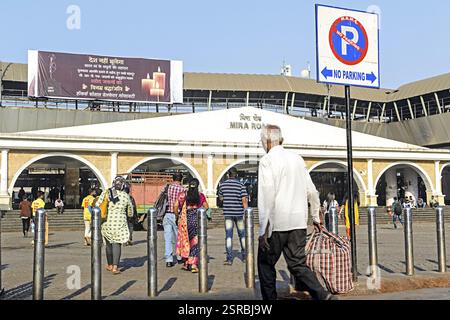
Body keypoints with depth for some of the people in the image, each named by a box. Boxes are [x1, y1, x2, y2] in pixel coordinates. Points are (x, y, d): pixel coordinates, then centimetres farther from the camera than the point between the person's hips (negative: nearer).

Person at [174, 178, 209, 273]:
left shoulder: (183, 195, -1)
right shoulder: (201, 196, 1)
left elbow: (175, 206, -8)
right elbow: (206, 208, 8)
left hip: (185, 220, 1)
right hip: (197, 220, -1)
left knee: (185, 241, 15)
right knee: (195, 242, 4)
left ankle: (186, 263, 21)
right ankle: (193, 265, -1)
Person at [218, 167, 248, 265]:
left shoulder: (223, 185, 1)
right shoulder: (241, 185, -7)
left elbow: (220, 198, 15)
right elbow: (244, 200, -12)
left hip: (228, 213, 1)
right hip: (239, 213, -1)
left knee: (228, 235, 0)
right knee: (242, 235, 13)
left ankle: (229, 258, -6)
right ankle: (245, 256, 24)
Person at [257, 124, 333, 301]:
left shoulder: (267, 160, -7)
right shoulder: (297, 158, 12)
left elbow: (267, 195, -16)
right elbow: (311, 191, 15)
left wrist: (264, 230, -16)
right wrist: (316, 217, 26)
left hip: (276, 222, -6)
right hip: (299, 222, 6)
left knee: (266, 264, 9)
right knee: (298, 264, 10)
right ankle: (323, 295, -3)